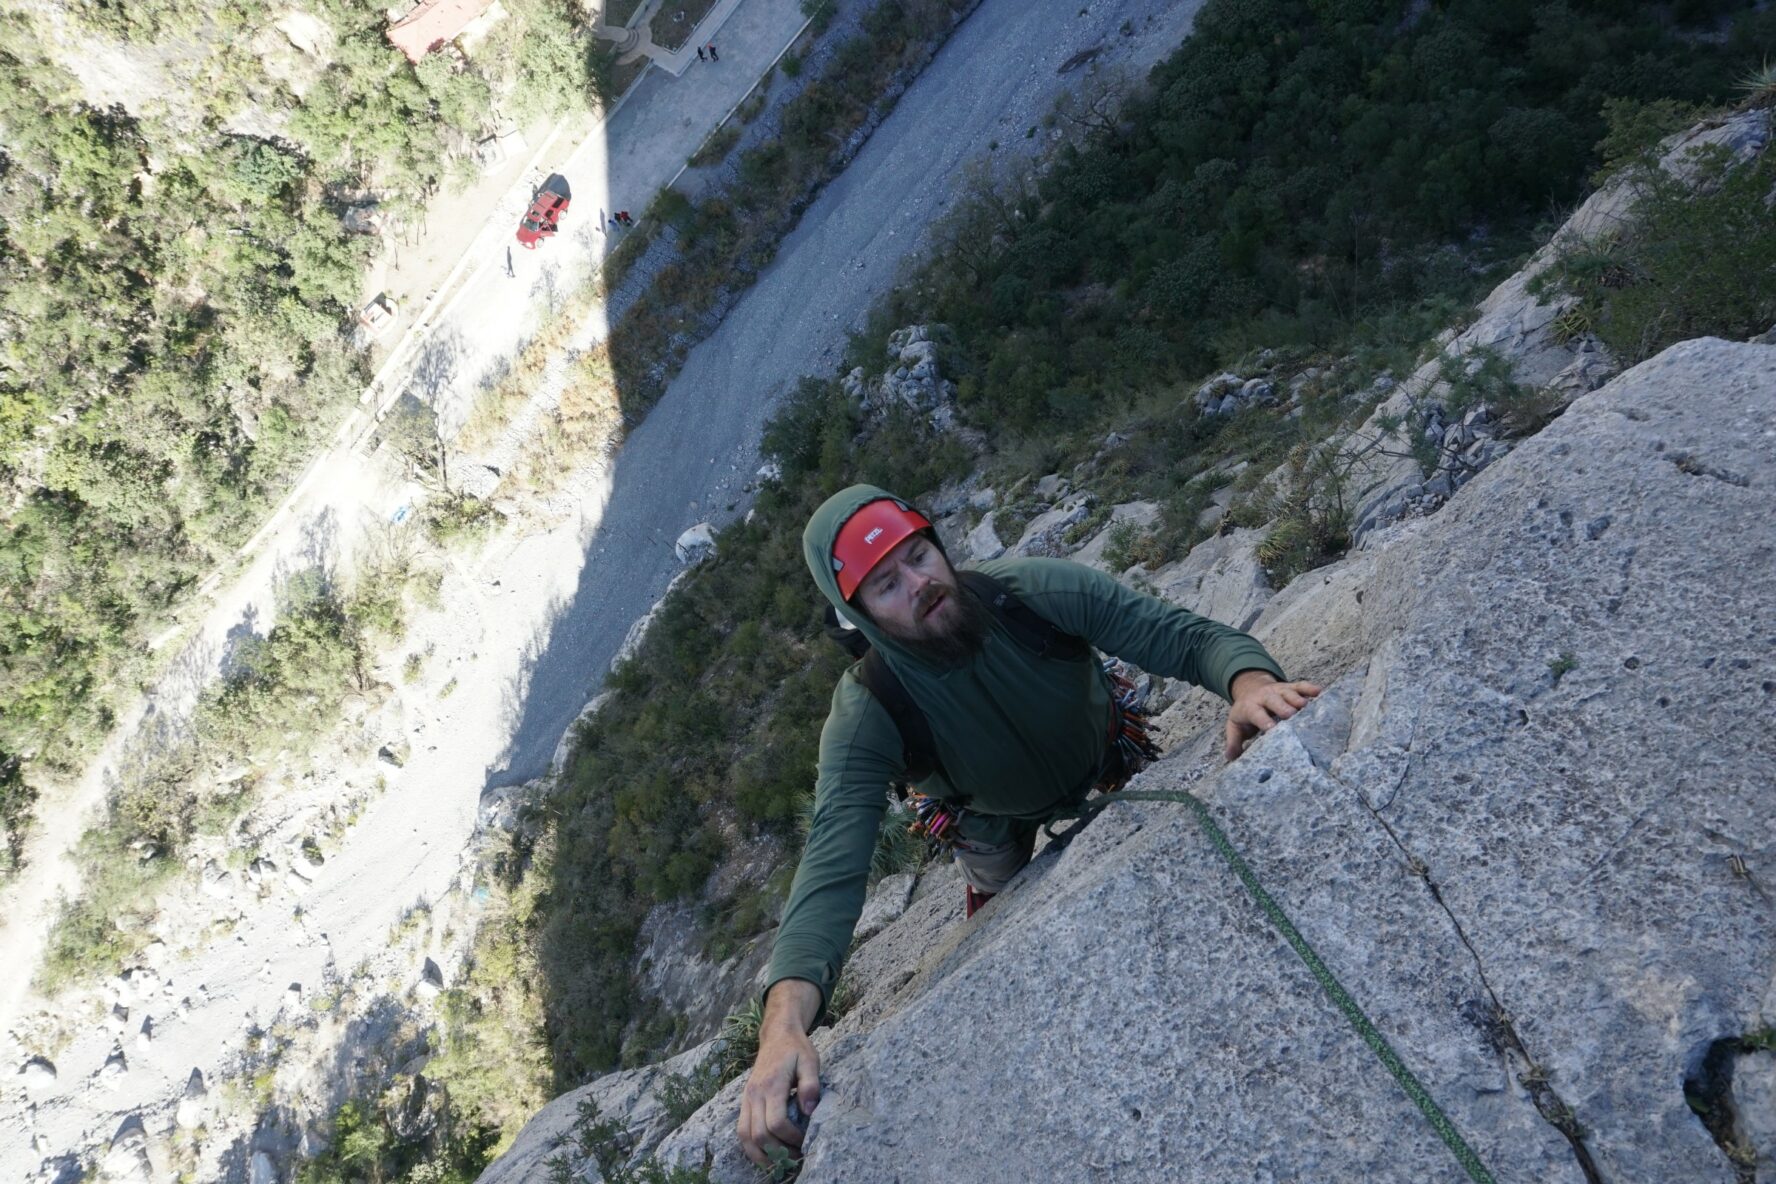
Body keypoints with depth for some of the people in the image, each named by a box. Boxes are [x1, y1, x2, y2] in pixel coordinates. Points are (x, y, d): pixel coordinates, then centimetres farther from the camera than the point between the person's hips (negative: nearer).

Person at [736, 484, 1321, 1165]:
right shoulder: (864, 718, -39)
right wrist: (784, 1020, -64)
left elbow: (1188, 637, -38)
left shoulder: (1039, 591, -38)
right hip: (995, 817, 0)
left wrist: (1252, 684, -63)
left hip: (1103, 767, 1)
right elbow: (833, 867, -48)